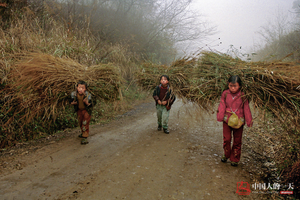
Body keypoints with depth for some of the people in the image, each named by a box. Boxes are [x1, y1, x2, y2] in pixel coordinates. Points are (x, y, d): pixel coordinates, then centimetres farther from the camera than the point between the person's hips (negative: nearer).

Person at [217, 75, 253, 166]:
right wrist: (220, 117, -6)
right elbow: (222, 106, 0)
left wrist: (249, 121, -1)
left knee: (237, 141, 9)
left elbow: (246, 109, -1)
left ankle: (235, 159, 25)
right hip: (227, 120, 1)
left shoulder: (243, 96, -7)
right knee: (226, 139, 4)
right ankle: (226, 155, 29)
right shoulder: (225, 94, -3)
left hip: (239, 121, -1)